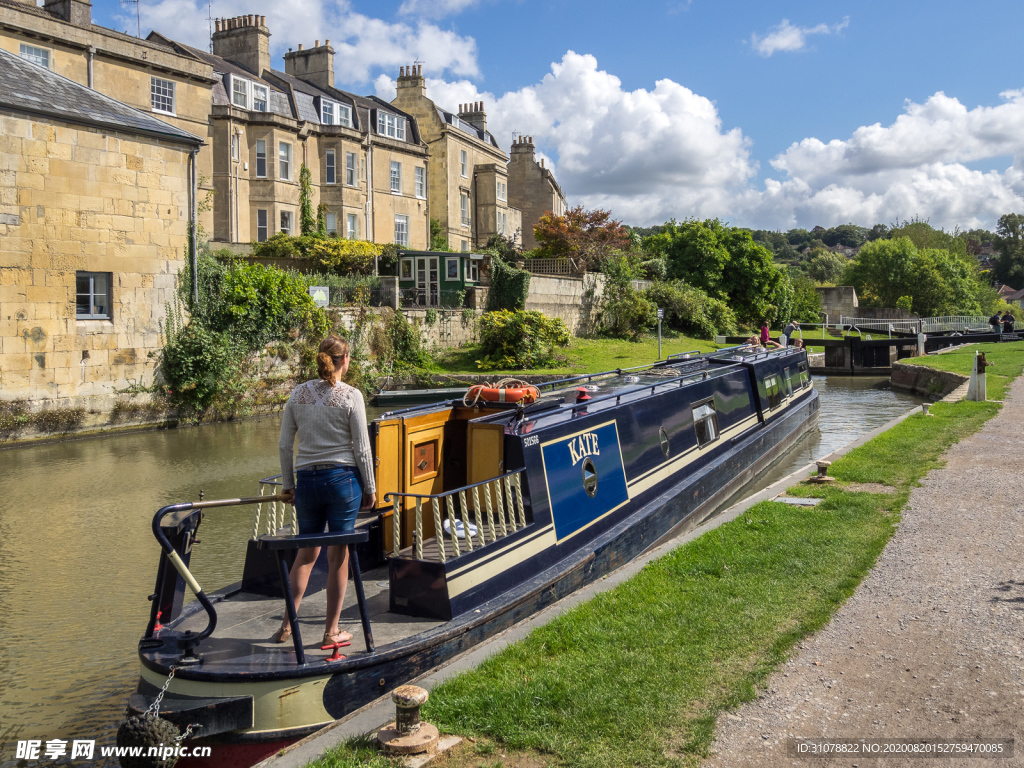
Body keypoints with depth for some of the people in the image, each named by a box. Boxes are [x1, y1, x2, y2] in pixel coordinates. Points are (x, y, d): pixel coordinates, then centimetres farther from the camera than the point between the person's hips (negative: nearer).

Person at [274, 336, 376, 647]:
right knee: (338, 555, 6)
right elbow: (361, 448, -6)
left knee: (306, 552, 18)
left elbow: (284, 445, 6)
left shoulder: (298, 394, 4)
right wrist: (369, 488, 3)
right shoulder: (350, 396, -7)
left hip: (307, 480, 4)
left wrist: (288, 485, 15)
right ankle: (332, 631, 14)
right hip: (343, 479, -4)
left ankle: (287, 624, 17)